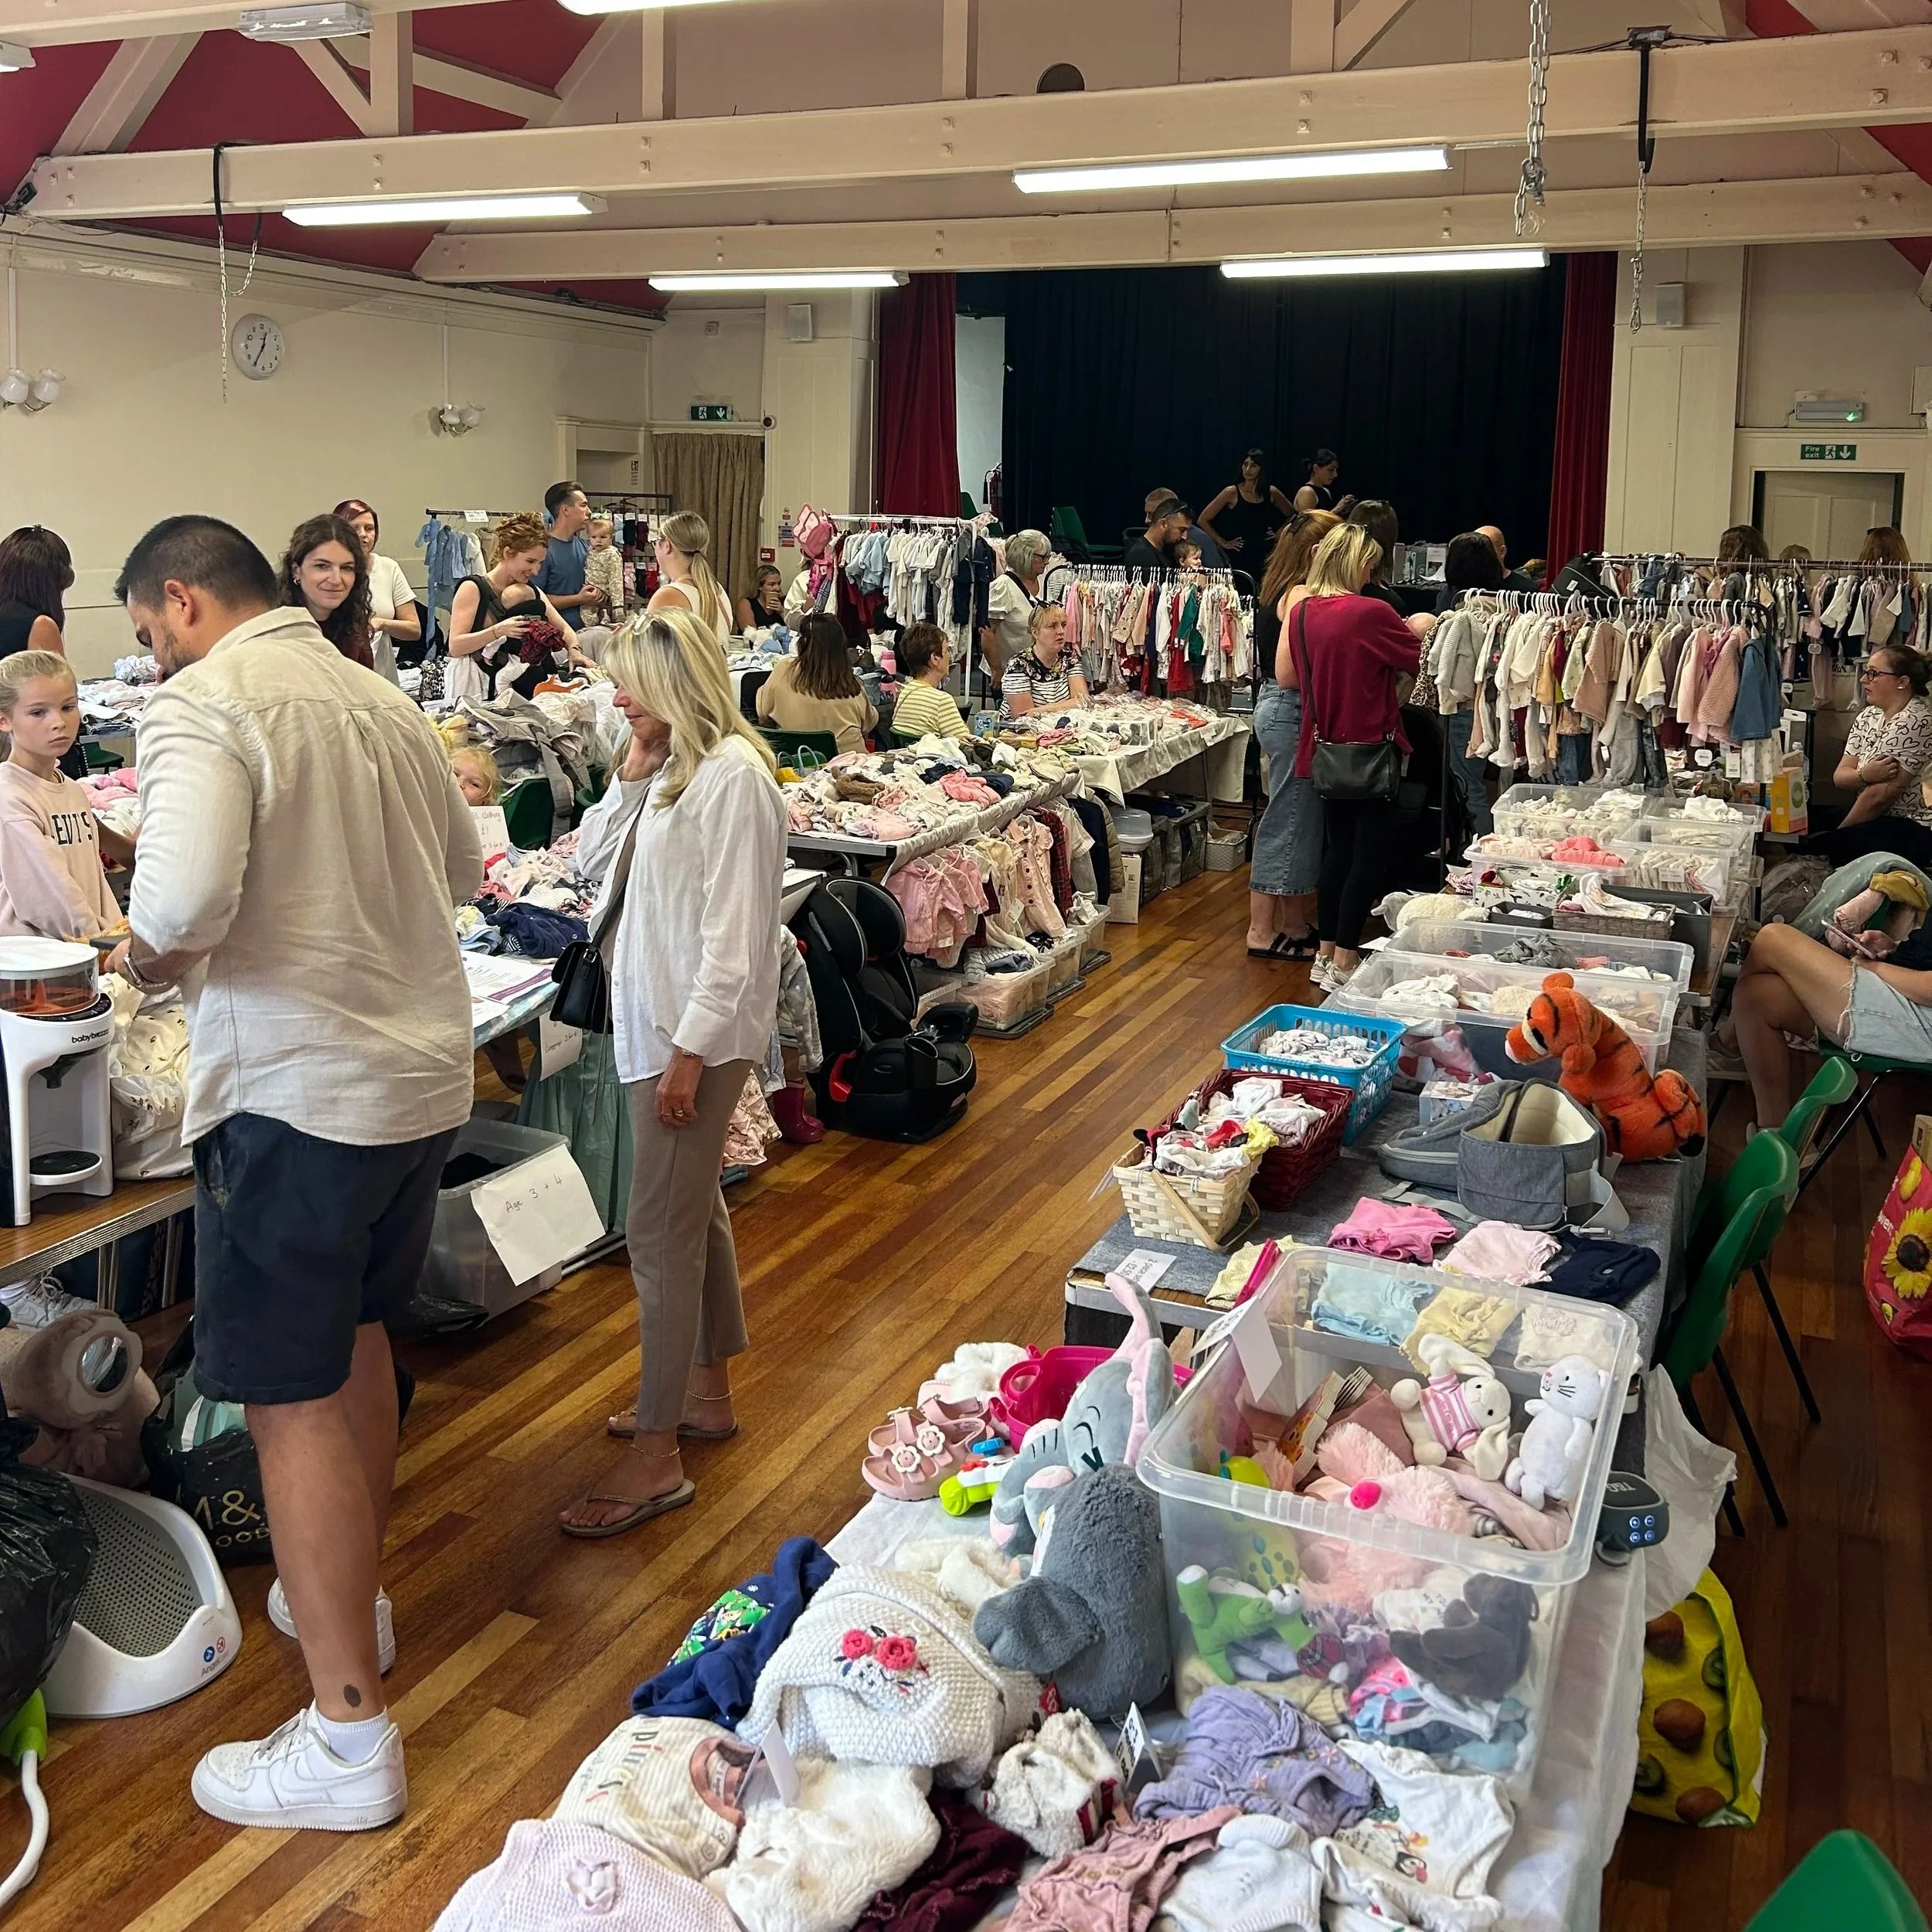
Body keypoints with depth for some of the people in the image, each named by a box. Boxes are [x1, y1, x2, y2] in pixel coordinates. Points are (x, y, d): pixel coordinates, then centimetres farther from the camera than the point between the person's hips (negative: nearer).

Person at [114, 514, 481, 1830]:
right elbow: (462, 868, 21)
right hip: (425, 1072, 8)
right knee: (355, 1335, 25)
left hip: (297, 1091, -8)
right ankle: (349, 1601, 43)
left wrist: (153, 962, -7)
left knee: (293, 1401, 2)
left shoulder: (203, 703, -13)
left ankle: (351, 1740, 9)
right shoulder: (383, 701, 10)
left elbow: (185, 896, -27)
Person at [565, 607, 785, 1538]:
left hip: (698, 1032, -10)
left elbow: (732, 931, -22)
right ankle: (706, 1392, 36)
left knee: (660, 1231, -6)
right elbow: (595, 860, 11)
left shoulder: (732, 777, -19)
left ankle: (656, 1457, 3)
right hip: (660, 1020, 10)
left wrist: (689, 1052, -21)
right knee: (693, 1208, 20)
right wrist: (633, 771, -1)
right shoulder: (671, 767, 10)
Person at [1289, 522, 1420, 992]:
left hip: (1325, 749, 7)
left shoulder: (1301, 612, 0)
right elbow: (1419, 661, -7)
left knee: (1337, 847, 17)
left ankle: (1326, 953, 22)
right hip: (1370, 749, -7)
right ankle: (1344, 964, 5)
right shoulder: (1371, 613, -19)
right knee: (1370, 853, 3)